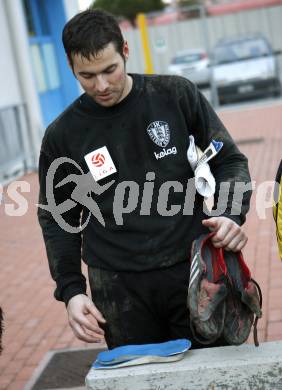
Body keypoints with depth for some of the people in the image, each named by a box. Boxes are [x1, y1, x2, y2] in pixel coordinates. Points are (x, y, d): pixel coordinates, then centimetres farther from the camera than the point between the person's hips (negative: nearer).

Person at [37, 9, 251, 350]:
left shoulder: (177, 95, -1)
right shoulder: (62, 135, 2)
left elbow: (230, 160, 6)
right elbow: (58, 219, 9)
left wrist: (231, 214, -12)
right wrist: (70, 290, -1)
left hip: (194, 270, 0)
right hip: (120, 290, 0)